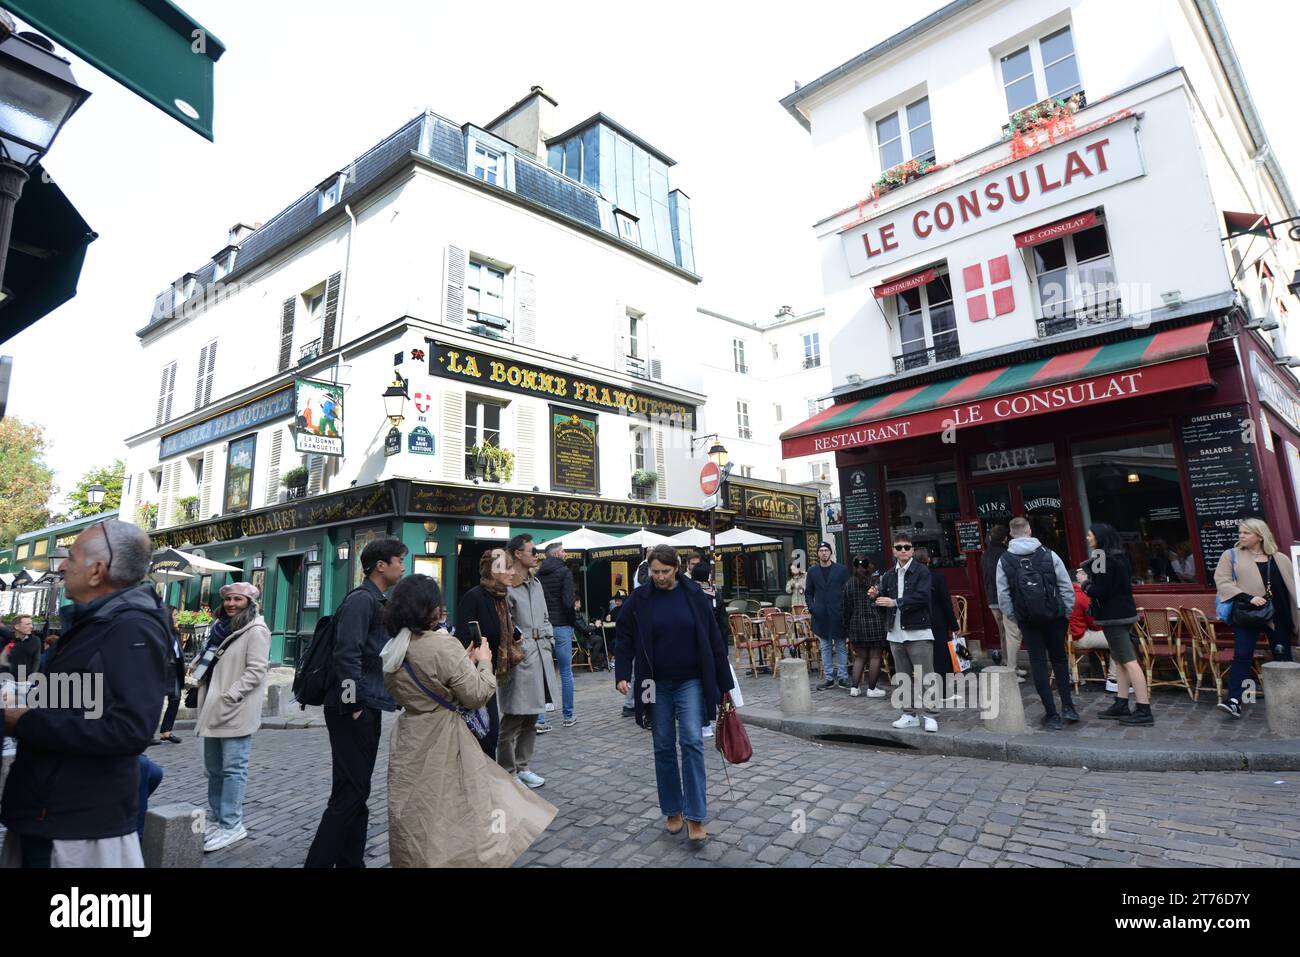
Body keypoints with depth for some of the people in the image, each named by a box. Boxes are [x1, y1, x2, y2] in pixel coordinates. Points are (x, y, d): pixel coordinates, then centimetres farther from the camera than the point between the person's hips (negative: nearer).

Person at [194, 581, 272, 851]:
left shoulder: (256, 630, -11)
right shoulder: (221, 626, 16)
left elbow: (256, 671, -17)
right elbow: (209, 663, 25)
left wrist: (228, 698, -21)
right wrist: (204, 702, 15)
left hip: (236, 711, -9)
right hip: (214, 710, 9)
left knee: (233, 768, -3)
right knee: (213, 768, 17)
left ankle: (231, 825, 5)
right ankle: (216, 819, 29)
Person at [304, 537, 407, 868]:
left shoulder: (377, 602, 16)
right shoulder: (361, 599, -14)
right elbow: (347, 655, -22)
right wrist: (354, 704, -20)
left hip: (368, 708, 10)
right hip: (354, 709, -10)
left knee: (357, 791, 15)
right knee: (350, 792, -5)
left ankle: (351, 861, 25)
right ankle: (318, 862, 4)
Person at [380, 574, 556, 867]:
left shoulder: (390, 651, 3)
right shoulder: (443, 645, -21)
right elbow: (475, 696, -15)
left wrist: (466, 662, 12)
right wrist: (483, 662, -1)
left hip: (407, 742, 7)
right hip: (441, 741, -7)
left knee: (413, 818, 19)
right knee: (451, 815, 7)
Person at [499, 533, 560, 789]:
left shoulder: (537, 583, 14)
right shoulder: (507, 585, -12)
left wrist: (548, 642, 12)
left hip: (540, 656, 8)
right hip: (519, 657, -8)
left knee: (531, 718, 17)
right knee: (512, 720, 1)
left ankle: (522, 767, 30)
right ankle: (507, 773, 16)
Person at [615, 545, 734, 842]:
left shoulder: (694, 594, -5)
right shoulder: (639, 598, -4)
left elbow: (713, 639, -1)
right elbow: (625, 639, 1)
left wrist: (724, 683, 0)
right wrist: (622, 675, -14)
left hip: (690, 682, -1)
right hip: (656, 684, 1)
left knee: (692, 742, -10)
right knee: (664, 747, 9)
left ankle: (695, 818, 0)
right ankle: (673, 812, 25)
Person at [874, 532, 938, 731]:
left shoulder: (922, 571, -5)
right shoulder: (889, 575, 11)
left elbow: (922, 597, -18)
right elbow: (884, 598, 10)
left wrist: (895, 602, -20)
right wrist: (876, 595, -12)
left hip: (918, 632, -5)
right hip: (896, 633, 6)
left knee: (924, 676, -4)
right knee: (903, 677, 13)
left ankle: (930, 716, 6)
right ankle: (909, 714, 23)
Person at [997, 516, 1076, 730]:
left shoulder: (1004, 561, -4)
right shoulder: (1049, 555, -4)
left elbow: (1003, 597, -5)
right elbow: (1067, 588, -3)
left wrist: (1014, 619, 6)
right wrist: (1067, 614, 7)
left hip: (1027, 620, -1)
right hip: (1054, 617, 1)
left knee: (1038, 664, 6)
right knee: (1059, 659, 18)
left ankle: (1051, 714, 8)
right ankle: (1067, 706, 15)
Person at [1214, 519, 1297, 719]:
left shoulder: (1280, 559, 11)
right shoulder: (1231, 555, 4)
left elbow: (1292, 585, 9)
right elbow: (1222, 581, -4)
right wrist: (1248, 598, -16)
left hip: (1278, 615, 3)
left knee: (1283, 655, 8)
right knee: (1242, 655, -9)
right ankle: (1234, 700, -11)